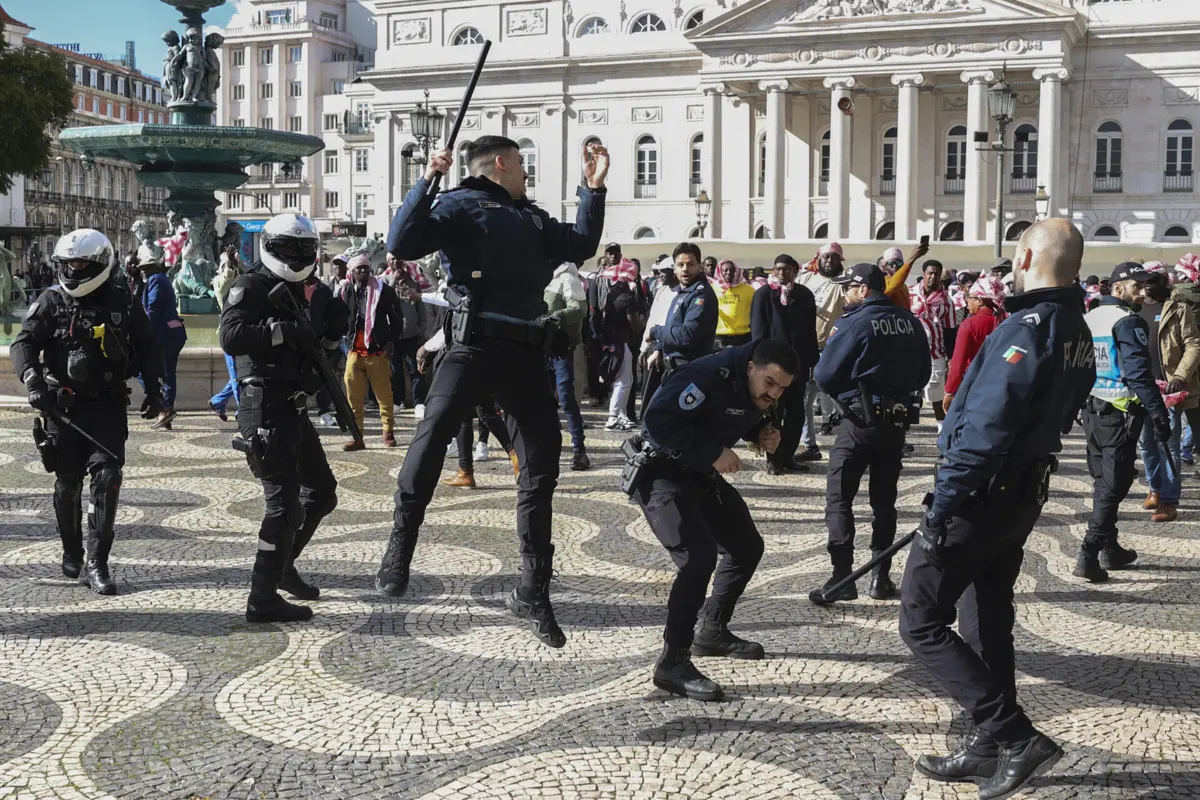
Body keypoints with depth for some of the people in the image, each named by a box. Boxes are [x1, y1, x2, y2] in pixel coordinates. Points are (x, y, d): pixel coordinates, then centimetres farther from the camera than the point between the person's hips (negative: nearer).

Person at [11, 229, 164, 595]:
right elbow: (23, 344, -6)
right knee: (67, 483, 8)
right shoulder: (51, 301, 1)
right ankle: (71, 552, 29)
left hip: (108, 404, 0)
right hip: (63, 404, 1)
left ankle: (96, 563, -9)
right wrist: (34, 382, -23)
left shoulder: (123, 304, 3)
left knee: (107, 476, -12)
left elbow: (148, 348, 13)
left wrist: (154, 390, 5)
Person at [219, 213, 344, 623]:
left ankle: (282, 565, 32)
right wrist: (285, 331, -27)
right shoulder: (249, 288, -8)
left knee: (322, 490, 17)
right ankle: (263, 598, -5)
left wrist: (327, 332, 8)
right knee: (284, 501, -10)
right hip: (266, 409, -10)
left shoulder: (297, 292, 20)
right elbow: (231, 336, -25)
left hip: (292, 409, 10)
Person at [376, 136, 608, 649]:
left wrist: (593, 189, 24)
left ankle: (533, 594, 13)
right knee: (435, 429, -30)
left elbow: (580, 247, 26)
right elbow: (402, 245, -8)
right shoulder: (459, 207, 5)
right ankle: (400, 546, -18)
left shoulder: (532, 219, 25)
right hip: (476, 346, -6)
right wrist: (426, 182, -14)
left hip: (527, 356, 6)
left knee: (542, 468, 5)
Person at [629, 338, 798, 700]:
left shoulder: (758, 390, -1)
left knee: (747, 547, 15)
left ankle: (712, 633, 33)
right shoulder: (709, 376, -29)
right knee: (699, 557, -24)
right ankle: (672, 663, -14)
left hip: (702, 475, 10)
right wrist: (713, 452, -32)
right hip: (662, 474, -10)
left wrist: (761, 433, -3)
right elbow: (658, 420, -35)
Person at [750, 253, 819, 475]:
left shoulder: (804, 295, 9)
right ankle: (773, 458, 9)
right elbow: (758, 330, -5)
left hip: (799, 361, 4)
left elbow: (811, 330, 10)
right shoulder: (763, 294, -1)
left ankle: (787, 456, 15)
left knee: (796, 412, 6)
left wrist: (813, 360, 6)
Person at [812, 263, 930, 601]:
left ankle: (842, 577, -4)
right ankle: (881, 577, 13)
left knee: (839, 498, 2)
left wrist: (841, 392, 8)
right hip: (896, 419, 5)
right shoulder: (910, 322, 4)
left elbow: (824, 376, -11)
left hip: (860, 419, -5)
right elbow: (922, 374, 11)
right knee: (884, 499, 13)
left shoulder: (853, 323, -13)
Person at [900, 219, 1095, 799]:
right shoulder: (1077, 331, 6)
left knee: (921, 623, -1)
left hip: (980, 495, -9)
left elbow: (984, 430, -27)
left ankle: (1014, 736, -5)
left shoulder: (1026, 329, -23)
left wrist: (940, 510, -23)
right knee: (987, 618, 18)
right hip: (1026, 493, 9)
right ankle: (990, 750, 26)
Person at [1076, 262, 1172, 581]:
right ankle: (1088, 556, -10)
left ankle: (1110, 549, 26)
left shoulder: (1088, 318, 9)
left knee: (1103, 482, 17)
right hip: (1120, 414, -8)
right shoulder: (1128, 322, -15)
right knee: (1113, 486, -4)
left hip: (1092, 410, 8)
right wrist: (1160, 416, -20)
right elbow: (1139, 374, -22)